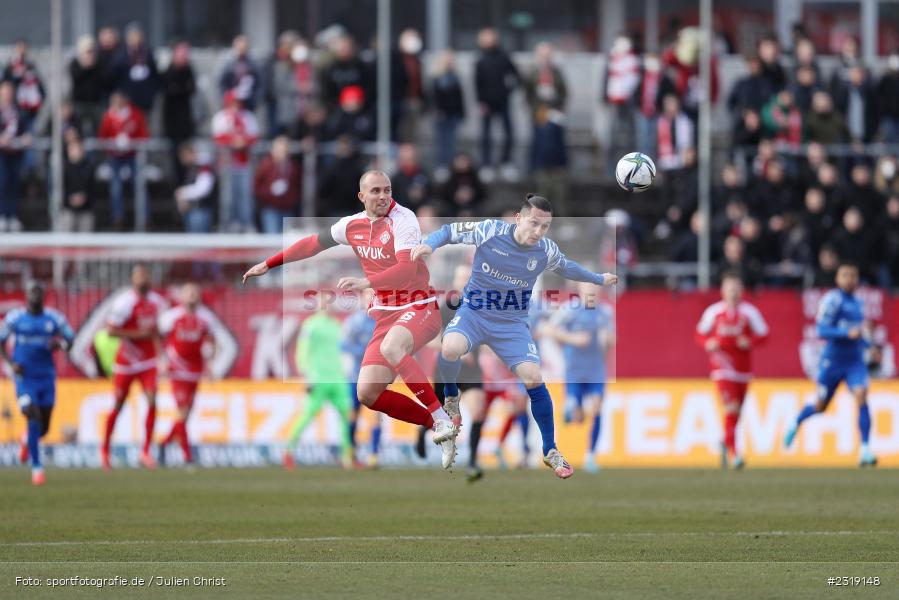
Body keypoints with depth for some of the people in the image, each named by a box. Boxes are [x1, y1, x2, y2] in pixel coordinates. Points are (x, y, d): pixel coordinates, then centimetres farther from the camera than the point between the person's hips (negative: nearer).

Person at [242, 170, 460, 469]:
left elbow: (407, 269, -26)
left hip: (420, 308, -7)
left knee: (391, 346, -40)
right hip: (386, 315, 7)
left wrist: (365, 282, -38)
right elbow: (314, 243, 23)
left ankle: (442, 416, -30)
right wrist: (269, 264, 26)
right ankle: (440, 424, 0)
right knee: (367, 393, -9)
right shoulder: (353, 225, 7)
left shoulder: (402, 220, -13)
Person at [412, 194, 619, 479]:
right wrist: (430, 244, -26)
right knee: (450, 348, -35)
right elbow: (450, 231, -6)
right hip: (474, 313, -2)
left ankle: (550, 451, 7)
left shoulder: (547, 250, -7)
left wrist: (599, 279, 29)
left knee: (533, 378, -14)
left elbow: (566, 267, 17)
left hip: (512, 323, 2)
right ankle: (451, 398, 0)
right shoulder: (490, 231, -18)